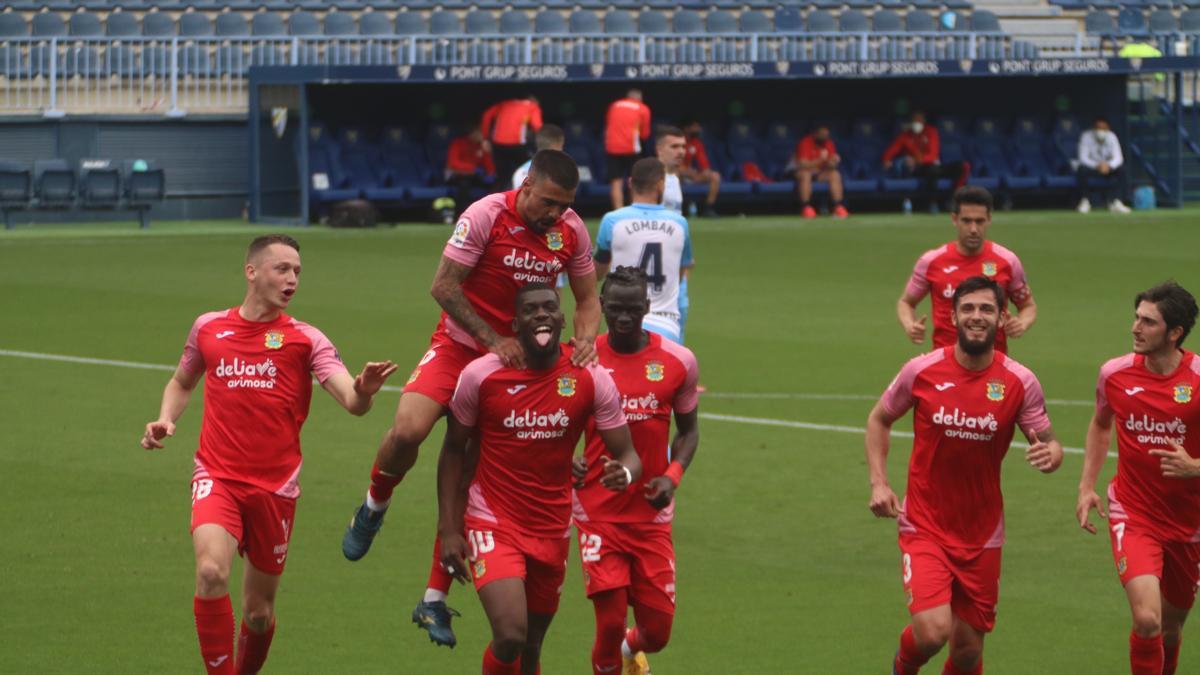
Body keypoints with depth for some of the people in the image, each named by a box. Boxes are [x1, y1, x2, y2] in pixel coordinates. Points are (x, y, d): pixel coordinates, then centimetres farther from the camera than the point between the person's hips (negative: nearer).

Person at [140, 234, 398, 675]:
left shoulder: (304, 339, 0)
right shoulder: (208, 328, 6)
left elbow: (351, 401, -12)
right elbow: (182, 382, 25)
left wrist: (363, 392, -36)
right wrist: (165, 419, 5)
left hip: (275, 486, 0)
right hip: (217, 477, 0)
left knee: (259, 613, 8)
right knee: (212, 572, -28)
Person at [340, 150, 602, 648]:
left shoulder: (571, 232, -5)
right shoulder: (486, 216, -18)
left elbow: (587, 298, 7)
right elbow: (444, 286, -16)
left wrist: (584, 340, -15)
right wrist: (493, 340, -23)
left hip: (516, 359, 3)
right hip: (459, 345, -3)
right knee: (408, 430, -27)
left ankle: (434, 602, 6)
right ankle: (373, 509, 6)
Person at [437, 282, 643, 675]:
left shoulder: (591, 378, -7)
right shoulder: (481, 376, -11)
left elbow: (628, 454, -5)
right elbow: (454, 450, 1)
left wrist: (624, 473, -30)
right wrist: (448, 528, -4)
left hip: (553, 530, 3)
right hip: (493, 524, -3)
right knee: (510, 636, -22)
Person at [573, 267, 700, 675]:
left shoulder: (679, 362, -2)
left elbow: (688, 430, 11)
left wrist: (673, 476, -7)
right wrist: (567, 460, -15)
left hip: (652, 515, 2)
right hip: (598, 513, -2)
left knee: (656, 633, 5)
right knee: (610, 622, -11)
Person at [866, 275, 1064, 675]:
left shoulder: (1020, 383, -6)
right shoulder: (922, 371, -7)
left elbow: (1049, 443, 0)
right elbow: (879, 419, 10)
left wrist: (1050, 454, -26)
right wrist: (878, 483, -2)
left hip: (982, 537, 2)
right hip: (924, 527, -2)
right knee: (933, 631, -21)